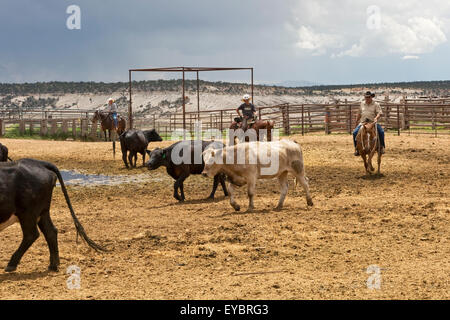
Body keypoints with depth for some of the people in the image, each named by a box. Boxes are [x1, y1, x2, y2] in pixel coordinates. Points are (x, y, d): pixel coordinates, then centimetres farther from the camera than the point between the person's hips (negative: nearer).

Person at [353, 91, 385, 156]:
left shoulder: (376, 104, 2)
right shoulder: (362, 104, 14)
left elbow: (379, 113, -7)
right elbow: (359, 113, 25)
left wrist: (376, 118, -27)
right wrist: (356, 121, 27)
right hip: (362, 123, 2)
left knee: (381, 132, -25)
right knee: (355, 132, -20)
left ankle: (382, 146, -10)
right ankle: (356, 148, -9)